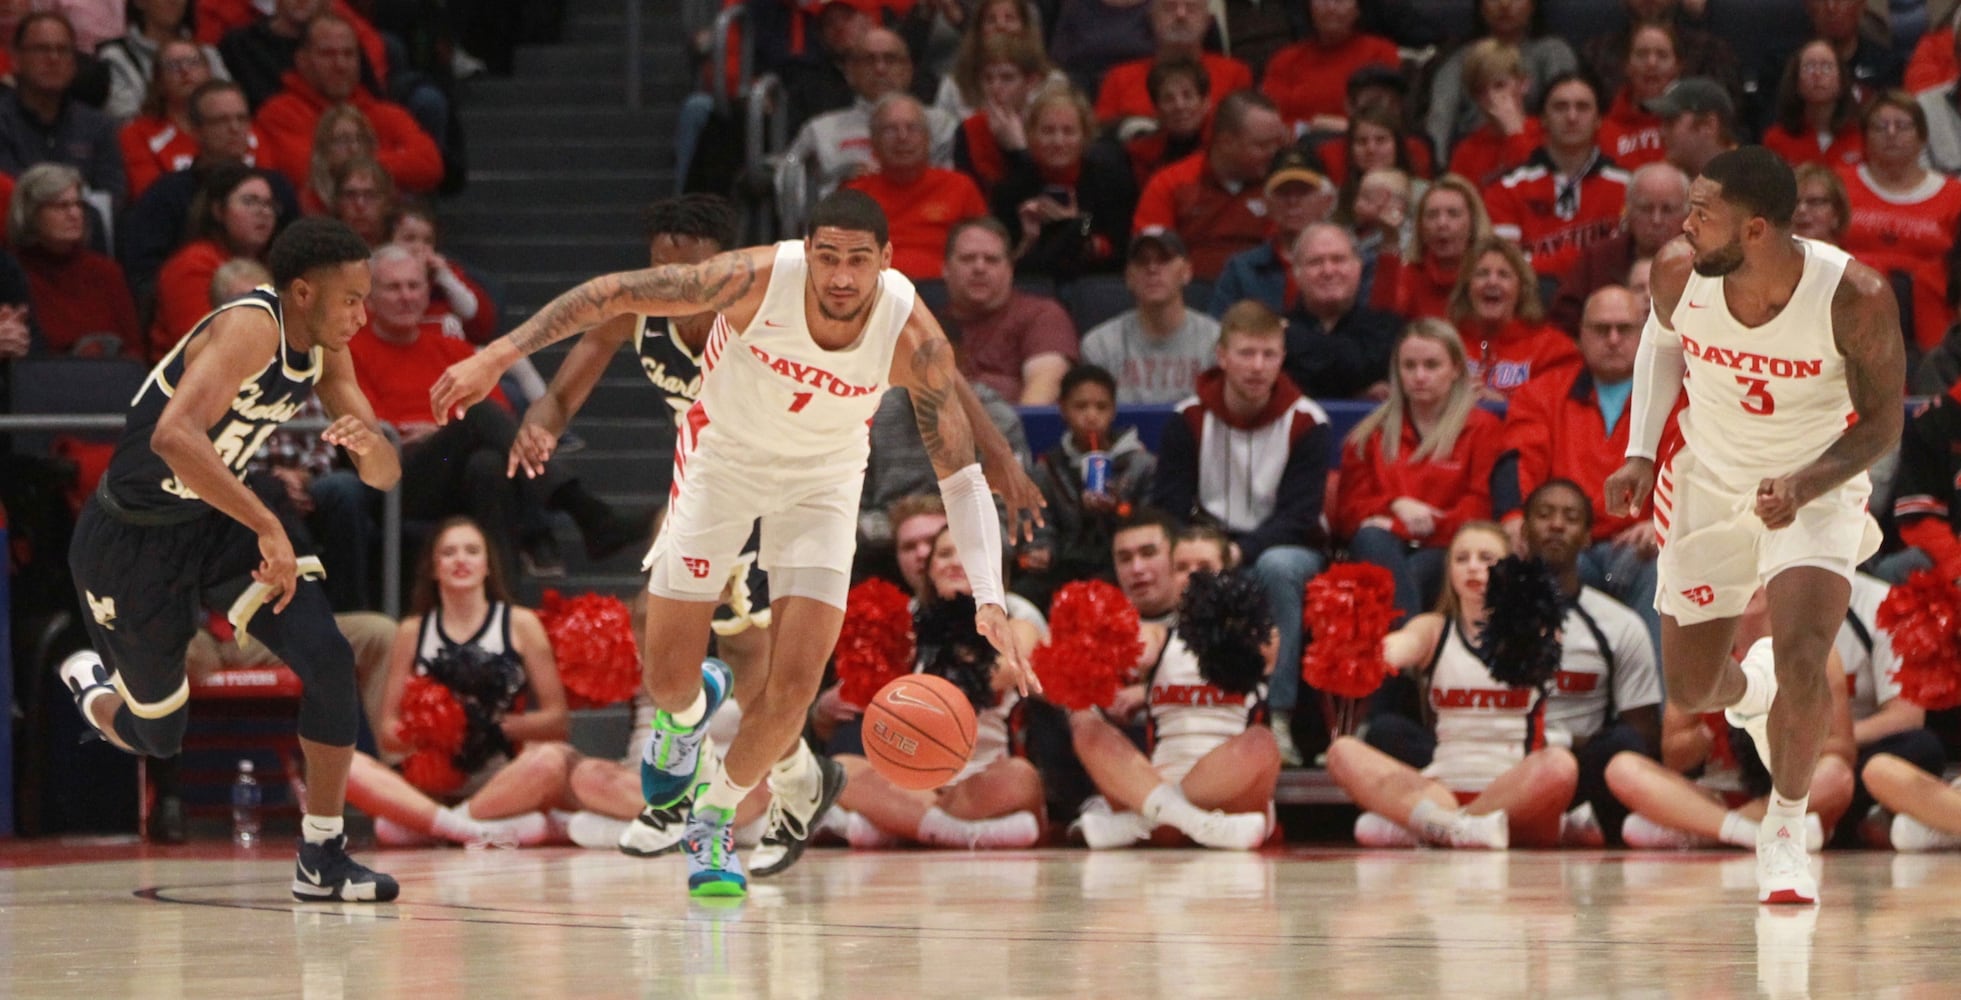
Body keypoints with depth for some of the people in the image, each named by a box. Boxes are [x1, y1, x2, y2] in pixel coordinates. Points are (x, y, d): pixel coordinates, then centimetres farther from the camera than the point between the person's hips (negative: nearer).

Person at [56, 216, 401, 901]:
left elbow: (385, 477, 2)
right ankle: (92, 687, 44)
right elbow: (173, 438, -44)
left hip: (214, 523, 7)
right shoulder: (250, 329, -29)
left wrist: (370, 445, -23)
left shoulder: (324, 351, -3)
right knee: (158, 736, 7)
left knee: (329, 661, -14)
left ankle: (322, 860, -4)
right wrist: (268, 529, -45)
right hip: (132, 543, -7)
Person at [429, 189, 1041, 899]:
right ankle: (689, 710, 40)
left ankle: (713, 822, 17)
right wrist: (499, 355, -27)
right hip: (722, 459, 0)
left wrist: (990, 604, -37)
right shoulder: (758, 280, -33)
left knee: (794, 685, -11)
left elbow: (963, 477, -25)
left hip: (822, 481, 0)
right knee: (667, 677, 0)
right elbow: (612, 293, -24)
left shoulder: (912, 337, -29)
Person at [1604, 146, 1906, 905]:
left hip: (1816, 489, -3)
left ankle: (1786, 831, 0)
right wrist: (1641, 454, -3)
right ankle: (1752, 696, 49)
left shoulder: (1855, 298, -30)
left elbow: (1882, 423, -17)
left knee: (1802, 661, -24)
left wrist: (1803, 486, -32)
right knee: (1691, 692, 10)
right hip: (1709, 484, 3)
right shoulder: (1678, 273, -21)